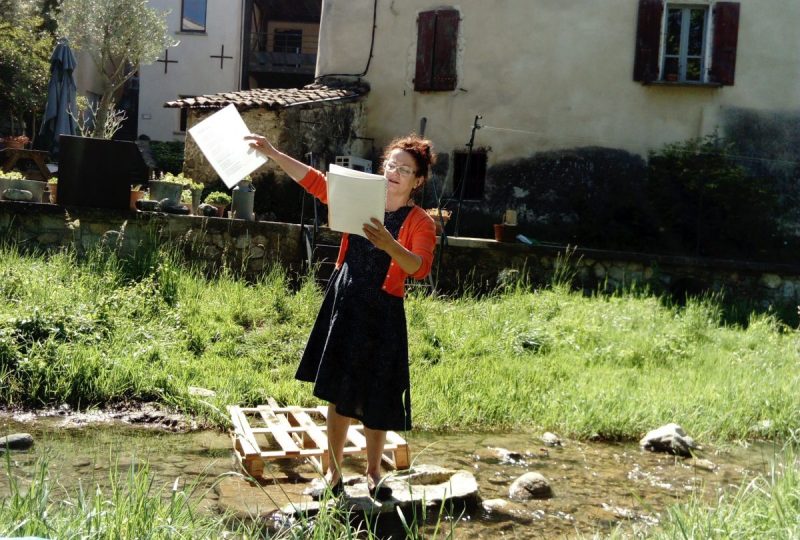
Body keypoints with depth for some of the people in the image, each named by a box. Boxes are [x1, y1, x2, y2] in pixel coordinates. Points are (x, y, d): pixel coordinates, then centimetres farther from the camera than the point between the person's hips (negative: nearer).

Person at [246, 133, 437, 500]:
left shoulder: (420, 222, -7)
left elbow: (421, 268, -22)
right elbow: (313, 181, 7)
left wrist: (389, 245, -39)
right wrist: (272, 153, 2)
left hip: (381, 314, -3)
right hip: (343, 304, 4)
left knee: (376, 400, 5)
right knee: (338, 395, 10)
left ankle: (373, 473, 24)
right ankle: (333, 472, 22)